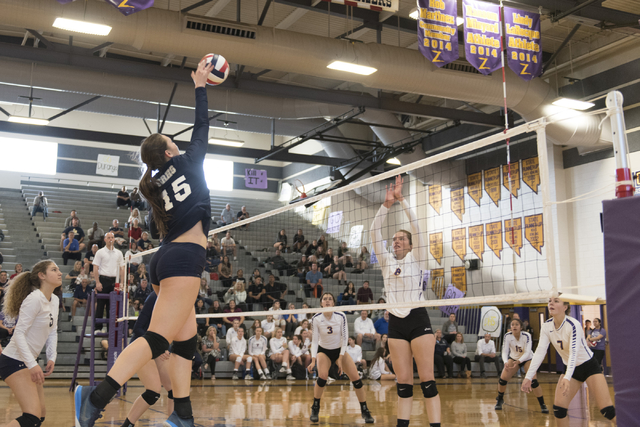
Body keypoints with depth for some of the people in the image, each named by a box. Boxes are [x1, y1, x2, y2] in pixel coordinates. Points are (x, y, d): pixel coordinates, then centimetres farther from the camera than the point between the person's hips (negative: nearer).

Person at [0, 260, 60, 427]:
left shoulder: (54, 300, 9)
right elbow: (19, 333, -22)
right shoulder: (34, 299, -18)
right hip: (14, 361, -10)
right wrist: (32, 364, -28)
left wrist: (51, 358, 1)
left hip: (28, 362, 10)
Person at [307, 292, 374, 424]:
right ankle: (315, 409, -8)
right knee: (323, 376, -27)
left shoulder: (341, 316, -17)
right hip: (324, 351, -1)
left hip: (340, 350, 1)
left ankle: (365, 411, 5)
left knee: (356, 378, -11)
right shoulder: (316, 319, -17)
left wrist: (340, 359, -17)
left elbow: (345, 338, -12)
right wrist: (313, 360, -22)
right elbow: (314, 340, -13)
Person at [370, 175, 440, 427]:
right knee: (403, 382, 5)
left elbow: (415, 225, -6)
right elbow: (375, 232, 3)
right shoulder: (386, 262, 12)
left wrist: (401, 199, -10)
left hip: (418, 320, -3)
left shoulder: (416, 259, 5)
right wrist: (386, 204, -6)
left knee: (427, 380, -5)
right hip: (395, 323, 3)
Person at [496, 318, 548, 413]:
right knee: (502, 378, -11)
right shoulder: (508, 336, -21)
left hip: (527, 359, -2)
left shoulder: (527, 336, -28)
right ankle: (500, 400, 15)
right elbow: (505, 351, -22)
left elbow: (527, 352, -32)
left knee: (533, 381, -22)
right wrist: (506, 362, -42)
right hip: (513, 358, 3)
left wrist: (518, 361, -49)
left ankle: (542, 404, -8)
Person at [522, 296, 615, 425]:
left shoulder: (573, 325, -24)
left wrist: (567, 378, -49)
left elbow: (574, 353, -35)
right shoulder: (547, 326, -7)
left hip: (589, 366, -5)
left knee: (607, 410, -16)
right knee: (558, 407, -8)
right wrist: (528, 377, -19)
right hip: (571, 369, 5)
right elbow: (540, 352, -10)